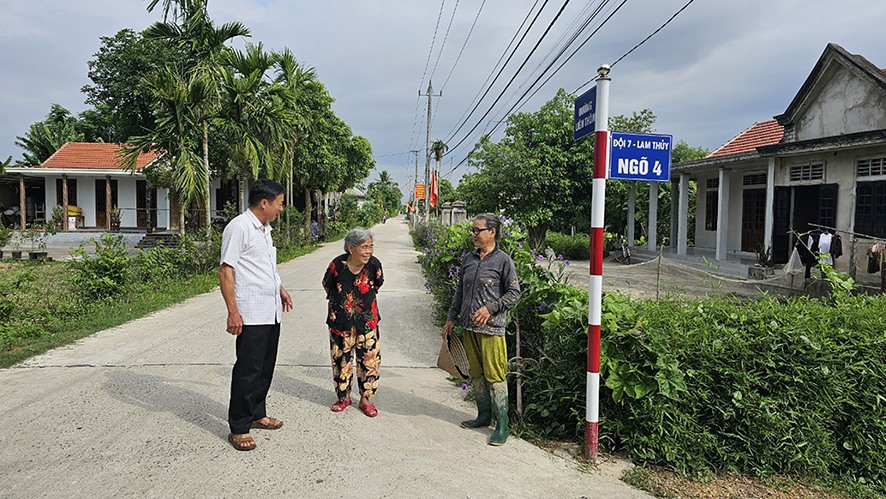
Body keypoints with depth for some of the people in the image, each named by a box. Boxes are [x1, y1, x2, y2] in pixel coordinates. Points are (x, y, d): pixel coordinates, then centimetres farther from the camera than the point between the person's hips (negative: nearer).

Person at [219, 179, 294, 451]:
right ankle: (238, 428, 9)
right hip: (251, 314, -9)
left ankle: (257, 414, 30)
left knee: (265, 367, 16)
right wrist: (233, 311, -20)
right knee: (248, 370, -3)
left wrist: (280, 289, 25)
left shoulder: (265, 228, 16)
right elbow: (226, 271, -16)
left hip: (271, 311, 9)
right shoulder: (239, 227, -13)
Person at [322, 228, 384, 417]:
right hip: (341, 321, -1)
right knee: (341, 359, 11)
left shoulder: (374, 264, -15)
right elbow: (327, 285, 2)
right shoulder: (338, 264, -18)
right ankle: (343, 398, 30)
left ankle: (366, 399, 21)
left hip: (367, 320, 1)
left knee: (370, 359, 3)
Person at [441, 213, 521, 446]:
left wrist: (490, 308, -16)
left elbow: (514, 293, -6)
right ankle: (484, 415, 29)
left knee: (495, 375, -4)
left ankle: (502, 425, 6)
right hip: (469, 327, 6)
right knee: (476, 373, 14)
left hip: (491, 328, -6)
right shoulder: (468, 259, 11)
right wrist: (451, 317, 16)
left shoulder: (503, 260, -6)